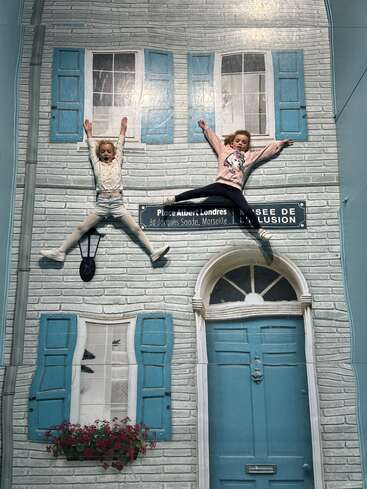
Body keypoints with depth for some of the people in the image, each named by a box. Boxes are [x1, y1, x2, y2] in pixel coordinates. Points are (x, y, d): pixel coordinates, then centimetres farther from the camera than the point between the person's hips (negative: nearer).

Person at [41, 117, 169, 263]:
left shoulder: (117, 163, 17)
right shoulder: (97, 164, 17)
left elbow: (120, 146, 23)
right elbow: (92, 148, 26)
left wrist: (122, 129, 34)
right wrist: (89, 132, 36)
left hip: (117, 203, 0)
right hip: (101, 203, 0)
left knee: (136, 229, -8)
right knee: (81, 228, -6)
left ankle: (153, 253, -10)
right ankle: (60, 252, -8)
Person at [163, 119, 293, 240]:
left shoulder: (249, 156, 22)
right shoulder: (224, 149, 21)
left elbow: (267, 151, 27)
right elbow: (214, 138, 30)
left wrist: (280, 144, 28)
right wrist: (205, 127, 33)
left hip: (235, 189, 0)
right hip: (221, 184, 0)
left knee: (247, 209, -16)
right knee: (197, 192, -14)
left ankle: (259, 230, -3)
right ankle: (174, 199, -4)